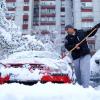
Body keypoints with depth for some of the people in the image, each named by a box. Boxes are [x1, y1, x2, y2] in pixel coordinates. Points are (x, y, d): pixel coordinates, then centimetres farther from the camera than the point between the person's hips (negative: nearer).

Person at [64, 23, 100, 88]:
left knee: (84, 70, -14)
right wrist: (74, 46, -24)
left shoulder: (81, 32, 5)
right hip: (76, 56, 2)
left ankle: (85, 86, -15)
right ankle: (80, 85, 28)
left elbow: (91, 33, 16)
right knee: (78, 72, 10)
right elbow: (67, 46, -8)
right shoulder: (67, 38, 5)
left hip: (85, 54, -2)